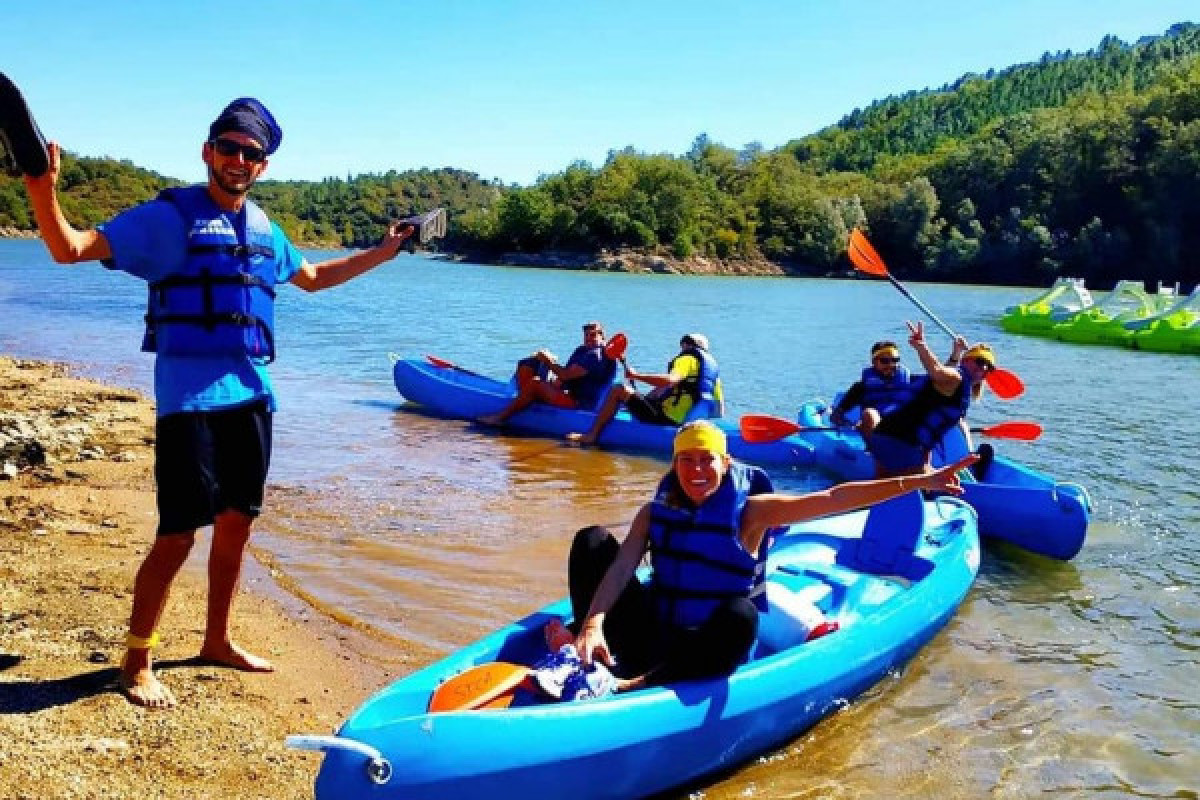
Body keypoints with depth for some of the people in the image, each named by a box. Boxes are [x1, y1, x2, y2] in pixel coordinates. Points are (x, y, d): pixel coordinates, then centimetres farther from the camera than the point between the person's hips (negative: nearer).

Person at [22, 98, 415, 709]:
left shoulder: (263, 230, 15)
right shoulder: (168, 217, -4)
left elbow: (313, 277, 33)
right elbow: (70, 249, -12)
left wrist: (382, 252, 33)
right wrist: (44, 191, -30)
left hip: (250, 392, 7)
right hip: (189, 395, -7)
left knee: (237, 521, 13)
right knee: (179, 533, -7)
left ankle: (217, 640, 30)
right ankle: (136, 662, 10)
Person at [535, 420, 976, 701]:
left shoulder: (748, 510, -5)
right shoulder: (655, 512, 3)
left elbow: (833, 498, -13)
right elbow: (622, 567, -13)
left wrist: (917, 481, -20)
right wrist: (593, 622, -33)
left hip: (708, 646, -3)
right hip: (652, 632, 3)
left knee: (739, 615, -38)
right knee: (593, 540, -9)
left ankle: (626, 686, -45)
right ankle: (582, 646, -28)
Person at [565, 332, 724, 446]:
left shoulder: (689, 358, -9)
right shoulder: (712, 364, 17)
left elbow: (669, 380, -29)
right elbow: (719, 401, 17)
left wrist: (636, 375, -24)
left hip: (668, 417, -10)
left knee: (619, 390, -3)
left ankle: (591, 435, -1)